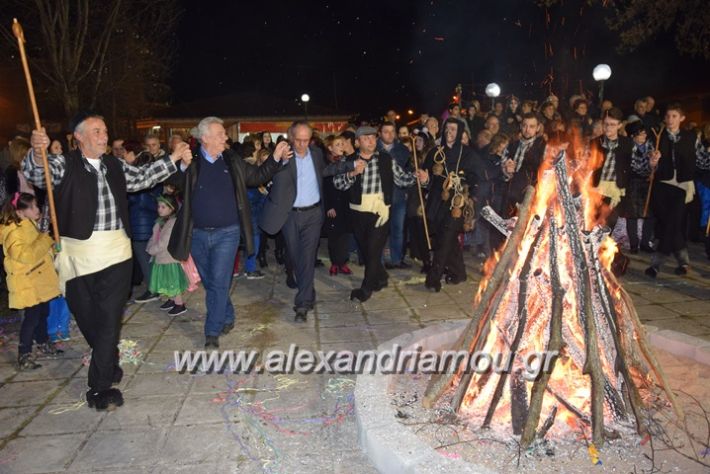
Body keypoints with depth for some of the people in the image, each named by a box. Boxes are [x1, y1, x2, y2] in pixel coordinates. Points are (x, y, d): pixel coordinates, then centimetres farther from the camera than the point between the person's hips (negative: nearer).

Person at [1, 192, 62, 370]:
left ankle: (44, 343, 36)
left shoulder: (31, 224, 8)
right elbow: (25, 255, -32)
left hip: (40, 279, 9)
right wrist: (45, 241, -29)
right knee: (32, 317, -6)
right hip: (27, 283, -9)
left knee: (43, 312, 19)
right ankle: (24, 356, 4)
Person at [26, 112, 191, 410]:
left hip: (115, 251, 2)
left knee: (109, 319, -1)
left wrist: (174, 158, 17)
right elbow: (37, 174, -18)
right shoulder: (65, 164, -2)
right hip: (78, 253, -2)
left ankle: (100, 386, 7)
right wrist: (36, 152, -39)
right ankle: (109, 364, 37)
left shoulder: (115, 166, 12)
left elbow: (144, 176, 21)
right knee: (87, 318, 12)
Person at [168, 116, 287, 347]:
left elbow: (257, 176, 12)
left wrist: (275, 157, 1)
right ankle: (227, 319, 36)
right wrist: (181, 167, -29)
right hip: (198, 234, 1)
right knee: (210, 283, 14)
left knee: (219, 283, -4)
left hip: (227, 233, 0)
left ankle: (212, 333, 7)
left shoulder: (232, 160, 2)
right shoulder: (190, 161, -6)